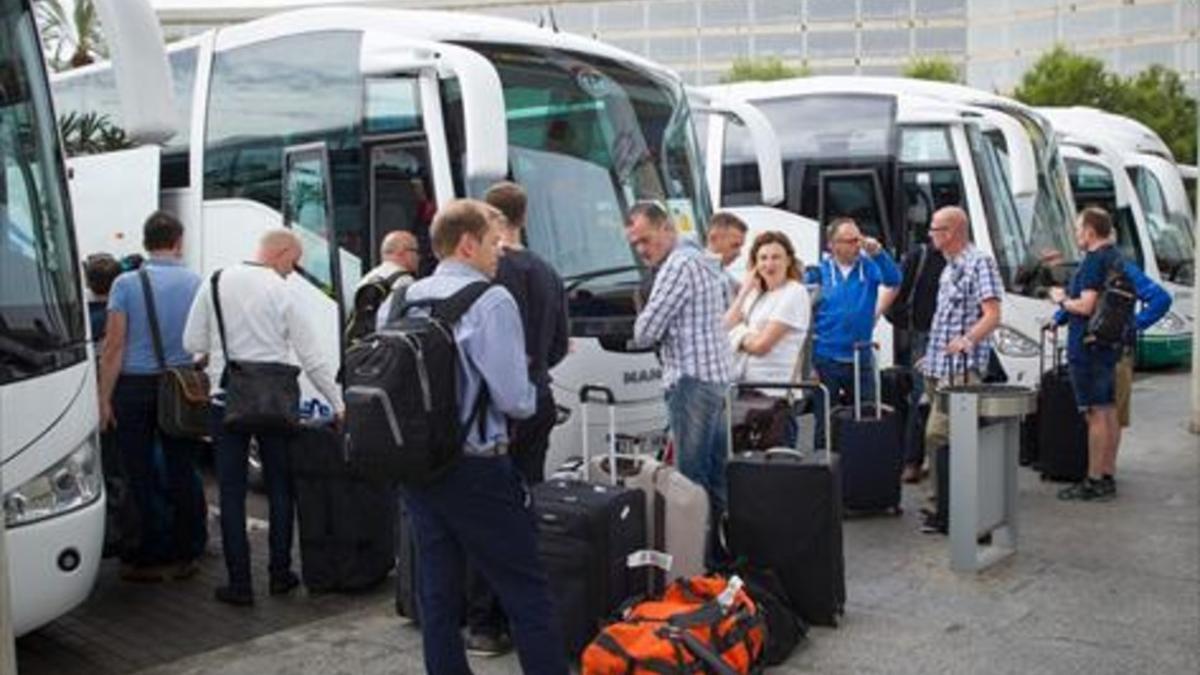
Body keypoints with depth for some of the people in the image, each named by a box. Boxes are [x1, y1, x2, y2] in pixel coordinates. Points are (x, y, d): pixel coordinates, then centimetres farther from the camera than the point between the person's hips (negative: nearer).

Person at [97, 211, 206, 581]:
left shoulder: (126, 284, -7)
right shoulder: (196, 283, 0)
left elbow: (114, 346, -9)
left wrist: (104, 398, -5)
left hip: (134, 387, -2)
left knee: (139, 474, 6)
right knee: (181, 472, 10)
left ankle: (147, 558, 12)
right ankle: (182, 555, 18)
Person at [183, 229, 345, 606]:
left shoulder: (216, 284, 1)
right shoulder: (283, 294, -6)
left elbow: (192, 343, 4)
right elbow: (312, 359, -5)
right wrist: (338, 404, 1)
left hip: (226, 400, 2)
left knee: (232, 492, 6)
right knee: (279, 488, 12)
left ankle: (239, 583, 7)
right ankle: (280, 574, 18)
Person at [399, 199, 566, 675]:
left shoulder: (404, 300, 8)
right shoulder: (491, 301, -13)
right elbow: (514, 398, -17)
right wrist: (532, 399, 4)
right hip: (476, 470, -7)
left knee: (438, 593, 13)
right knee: (526, 592, 2)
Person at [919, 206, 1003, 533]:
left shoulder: (980, 262, -8)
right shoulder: (949, 268, 20)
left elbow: (992, 315, -17)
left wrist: (967, 340, -34)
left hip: (962, 367, -9)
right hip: (940, 367, 9)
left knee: (938, 434, -16)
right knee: (953, 438, 12)